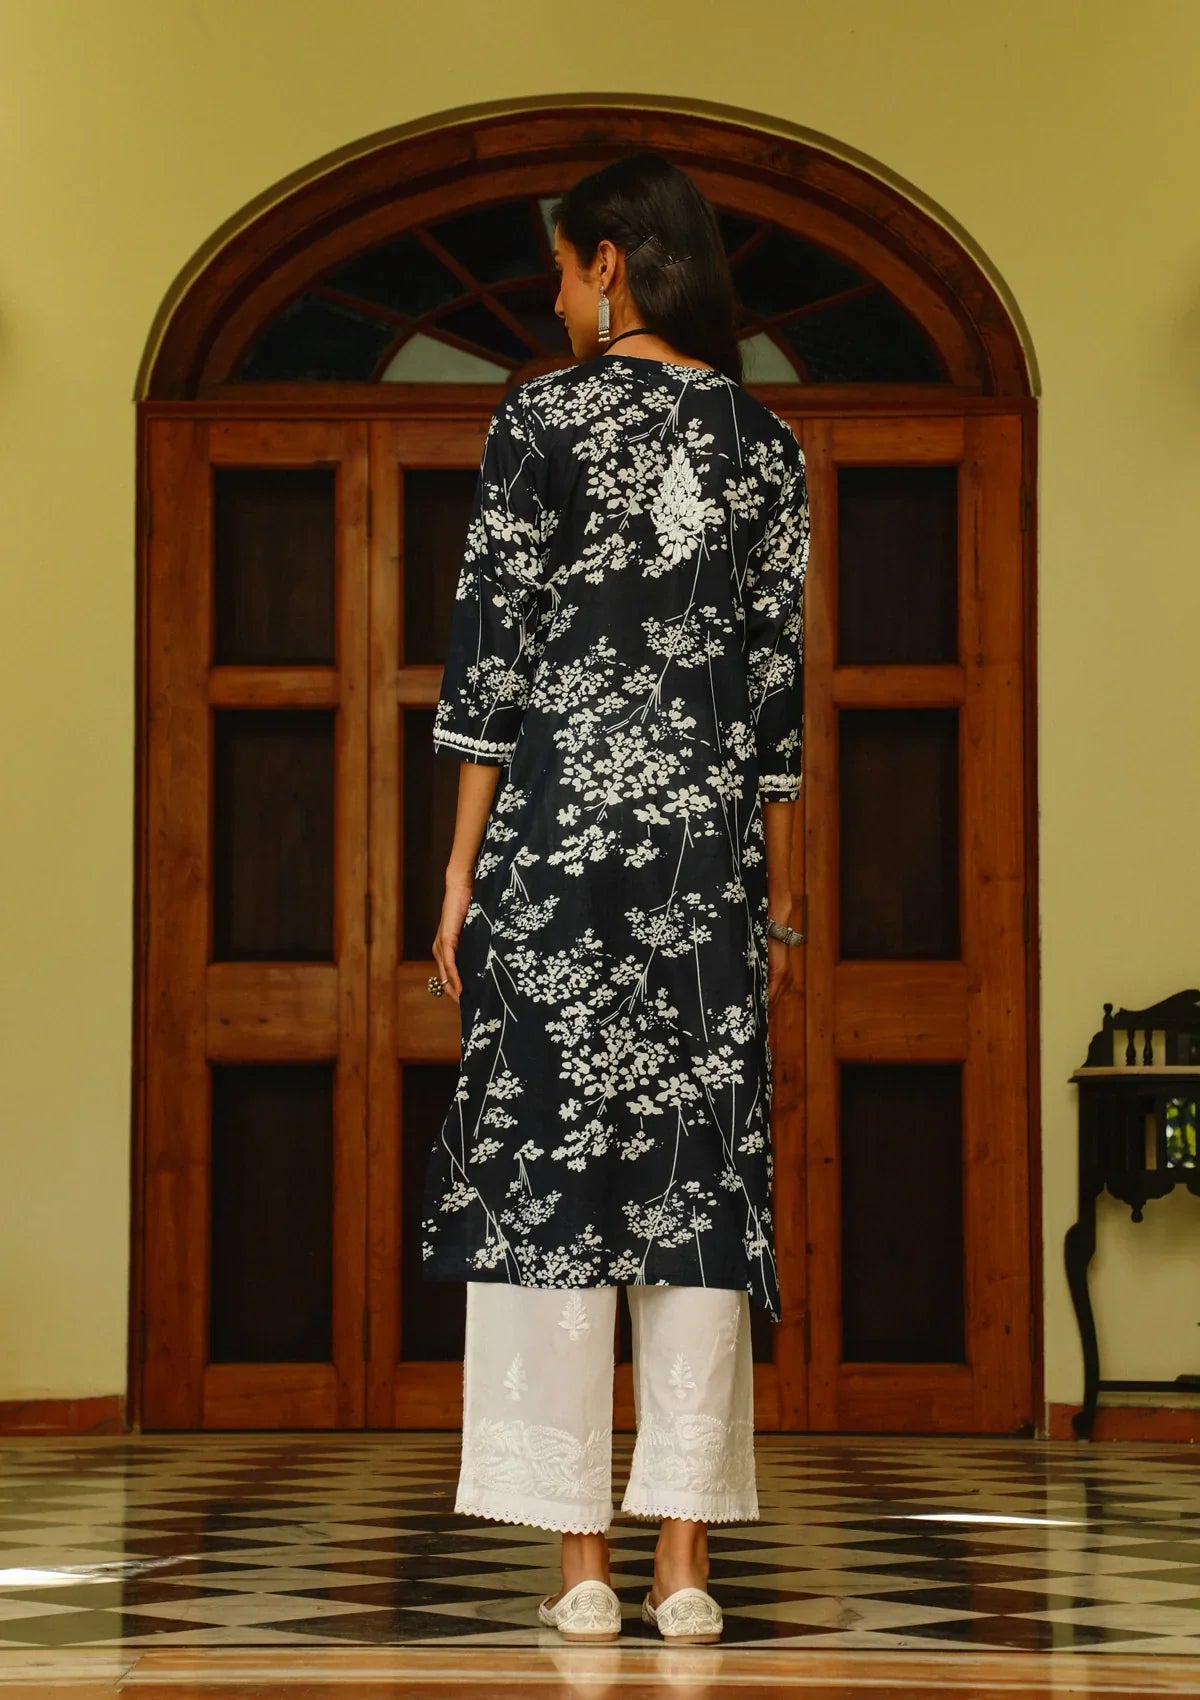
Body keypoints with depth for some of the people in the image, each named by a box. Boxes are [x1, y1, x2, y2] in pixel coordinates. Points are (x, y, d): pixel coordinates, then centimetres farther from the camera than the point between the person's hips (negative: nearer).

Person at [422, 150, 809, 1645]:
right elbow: (779, 680, 10)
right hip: (711, 843, 3)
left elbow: (492, 650, -5)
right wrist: (778, 899, 14)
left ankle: (581, 1566, -2)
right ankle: (683, 1565, 2)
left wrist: (461, 872, -1)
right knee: (699, 1170, 3)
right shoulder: (766, 442, 9)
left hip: (559, 825, -3)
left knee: (548, 1165, 0)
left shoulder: (542, 418, -2)